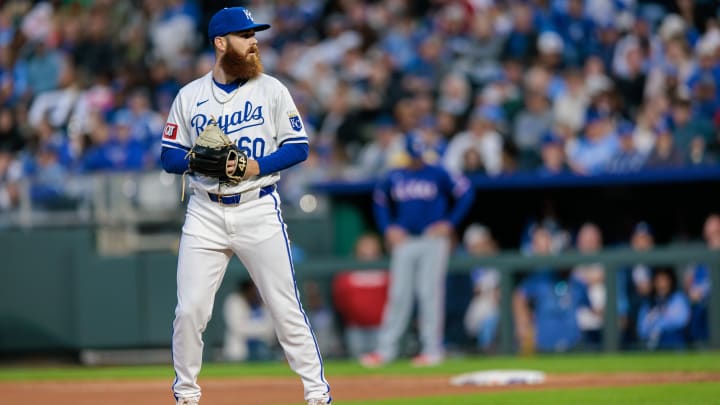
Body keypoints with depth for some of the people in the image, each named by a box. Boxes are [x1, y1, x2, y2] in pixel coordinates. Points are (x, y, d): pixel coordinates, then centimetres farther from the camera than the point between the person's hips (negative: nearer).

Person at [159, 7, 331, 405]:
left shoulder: (271, 90, 2)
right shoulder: (189, 95, 7)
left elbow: (297, 147, 0)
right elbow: (169, 157, 7)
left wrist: (254, 166, -14)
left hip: (258, 210, -1)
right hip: (205, 212, 2)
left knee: (286, 308, -3)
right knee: (189, 310, -2)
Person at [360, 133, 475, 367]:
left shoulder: (438, 175, -2)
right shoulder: (394, 178, 7)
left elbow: (466, 193, 1)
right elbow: (380, 201, 22)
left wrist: (450, 223, -3)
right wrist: (388, 228, 9)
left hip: (433, 240, -3)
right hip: (404, 241, 3)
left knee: (430, 293, -6)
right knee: (398, 295, 1)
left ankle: (432, 349, -1)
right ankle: (385, 349, 3)